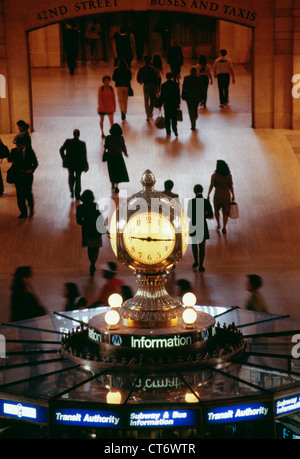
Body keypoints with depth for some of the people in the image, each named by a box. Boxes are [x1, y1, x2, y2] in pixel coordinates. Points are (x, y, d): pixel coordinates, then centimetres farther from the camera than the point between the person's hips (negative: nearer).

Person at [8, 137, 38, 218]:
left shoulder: (29, 151, 0)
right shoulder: (14, 151, 2)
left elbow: (35, 163, 6)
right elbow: (9, 160, -13)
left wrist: (32, 169, -10)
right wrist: (16, 152, -21)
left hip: (27, 174, -2)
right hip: (18, 175, 2)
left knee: (28, 193, -7)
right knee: (20, 194, 2)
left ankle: (31, 209, 19)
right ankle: (23, 212, 11)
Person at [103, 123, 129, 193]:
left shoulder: (108, 138, -11)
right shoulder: (121, 138, -13)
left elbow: (105, 147, -3)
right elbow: (123, 147, -6)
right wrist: (126, 153, 11)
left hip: (110, 156, 2)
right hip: (118, 156, -2)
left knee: (112, 171, 19)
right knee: (119, 171, 8)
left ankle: (112, 185, 31)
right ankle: (116, 186, 0)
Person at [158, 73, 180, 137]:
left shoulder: (163, 85, -9)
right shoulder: (176, 84, -5)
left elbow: (162, 95, -6)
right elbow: (178, 94, 0)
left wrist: (160, 104, 3)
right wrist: (178, 103, 9)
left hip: (166, 103, -1)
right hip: (174, 103, 1)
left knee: (167, 118, 10)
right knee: (174, 118, 4)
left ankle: (168, 131, 13)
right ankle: (174, 129, -12)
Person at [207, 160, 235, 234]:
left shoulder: (214, 176, -14)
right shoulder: (229, 175, -7)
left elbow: (211, 186, -9)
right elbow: (231, 186, -2)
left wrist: (208, 195, 4)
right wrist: (233, 195, 9)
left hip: (218, 195, -1)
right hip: (226, 195, 2)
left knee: (216, 210, 25)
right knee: (225, 212, 13)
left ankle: (218, 224, 30)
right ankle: (224, 228, 14)